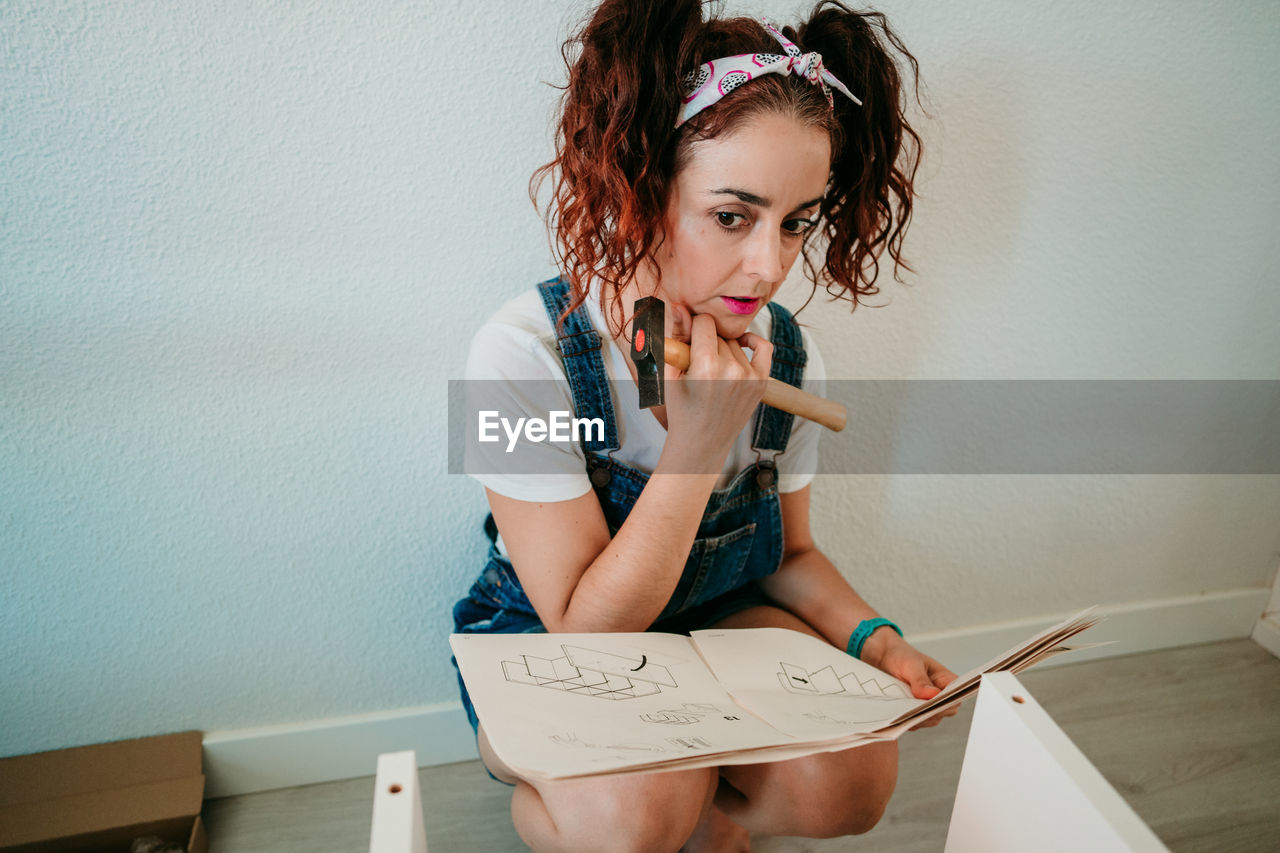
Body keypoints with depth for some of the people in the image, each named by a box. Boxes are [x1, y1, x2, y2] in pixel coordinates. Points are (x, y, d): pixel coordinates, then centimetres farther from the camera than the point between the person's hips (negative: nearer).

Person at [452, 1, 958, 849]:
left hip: (719, 623, 4)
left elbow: (791, 553, 5)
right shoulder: (525, 352, -27)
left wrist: (873, 637, -16)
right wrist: (701, 445, -34)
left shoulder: (789, 357, -11)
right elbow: (585, 624, -24)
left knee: (854, 778, -21)